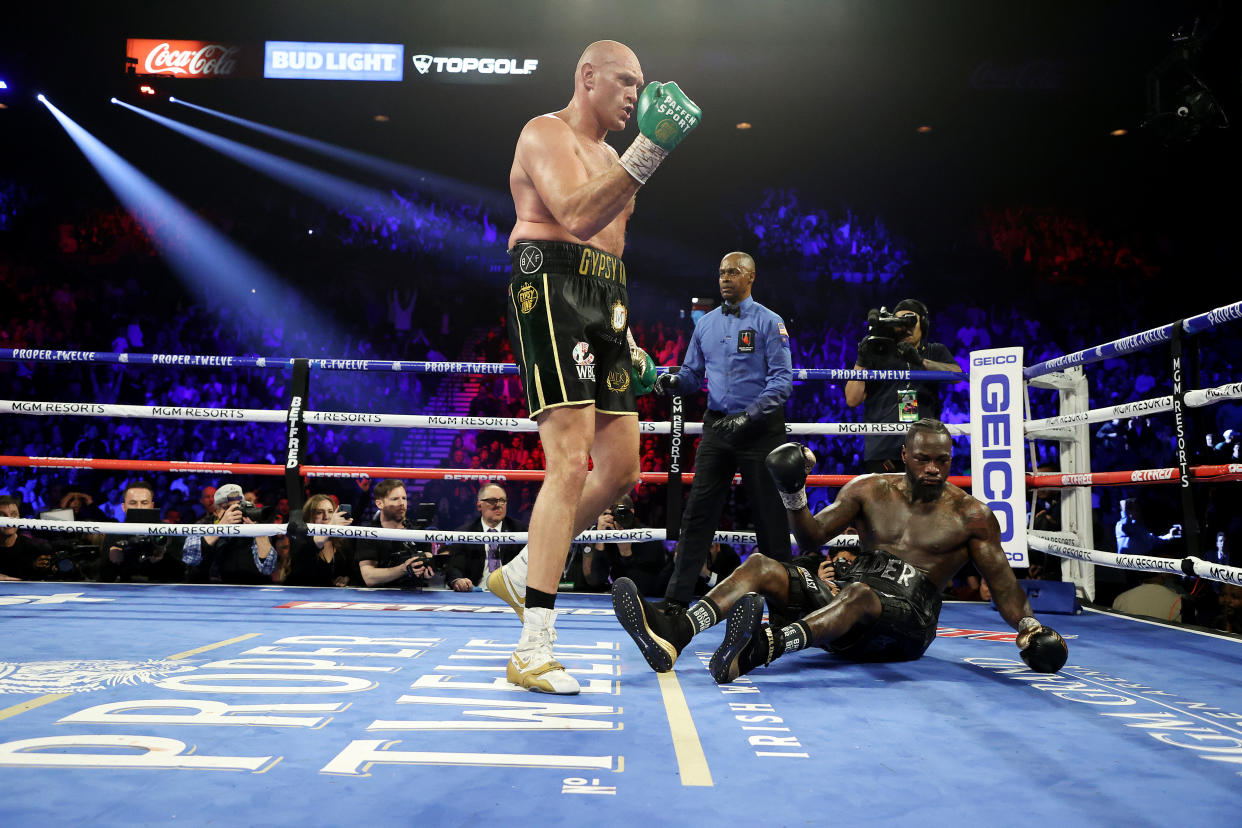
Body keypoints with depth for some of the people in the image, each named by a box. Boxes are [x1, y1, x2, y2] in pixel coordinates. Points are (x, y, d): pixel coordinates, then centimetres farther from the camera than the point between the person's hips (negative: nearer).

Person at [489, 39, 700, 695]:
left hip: (603, 305, 9)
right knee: (570, 462, -19)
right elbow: (576, 217, -19)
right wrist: (646, 155, -23)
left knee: (621, 470, 5)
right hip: (551, 293, -9)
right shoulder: (545, 132, 0)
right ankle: (533, 648, -16)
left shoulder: (610, 156, 28)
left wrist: (628, 341, 22)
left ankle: (521, 572, 22)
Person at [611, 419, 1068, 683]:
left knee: (858, 594, -39)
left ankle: (761, 646, -66)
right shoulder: (869, 490, 11)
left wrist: (1029, 626, -8)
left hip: (905, 628, -4)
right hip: (843, 616, 4)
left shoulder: (971, 515, 7)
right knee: (762, 565, -17)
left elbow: (1002, 580, 8)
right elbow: (811, 539, 10)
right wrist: (793, 493, -5)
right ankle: (672, 636, -40)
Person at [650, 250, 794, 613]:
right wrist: (673, 381, -6)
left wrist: (751, 415, -21)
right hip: (717, 426, 4)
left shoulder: (769, 322, -1)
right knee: (697, 512, 1)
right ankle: (677, 599, 5)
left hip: (759, 429, -4)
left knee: (769, 515, 2)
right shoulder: (706, 324, 14)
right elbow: (693, 375, 17)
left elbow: (782, 378, -9)